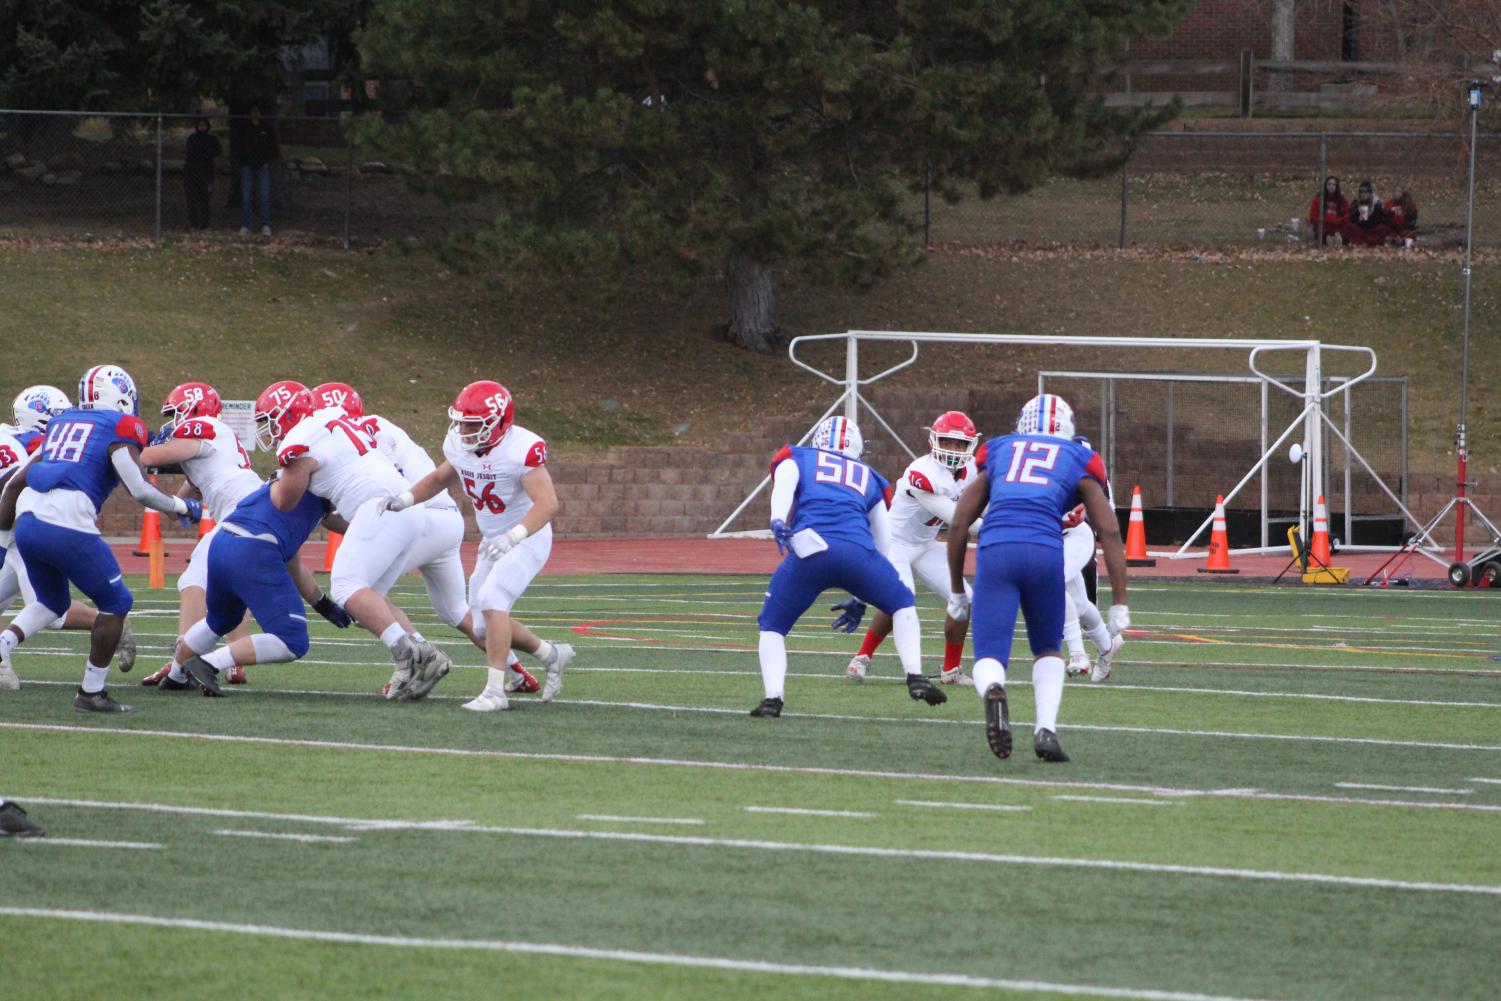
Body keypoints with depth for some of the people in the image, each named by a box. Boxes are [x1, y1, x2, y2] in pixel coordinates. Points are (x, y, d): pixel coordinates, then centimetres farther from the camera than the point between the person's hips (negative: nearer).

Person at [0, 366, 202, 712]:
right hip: (68, 528, -7)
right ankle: (91, 693, 12)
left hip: (28, 524, 7)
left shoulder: (62, 423, 22)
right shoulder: (120, 428, 3)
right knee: (115, 603, 12)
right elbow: (141, 491, -6)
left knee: (53, 602, 29)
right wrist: (183, 508, 10)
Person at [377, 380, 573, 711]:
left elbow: (548, 504, -36)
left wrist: (512, 537, -49)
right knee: (486, 627, 9)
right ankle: (551, 655, 30)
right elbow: (440, 478, 16)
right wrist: (406, 498, -2)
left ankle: (495, 691, -25)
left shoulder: (521, 449, -28)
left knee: (491, 600, -27)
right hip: (495, 542, 8)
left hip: (528, 538, -8)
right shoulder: (459, 445, -6)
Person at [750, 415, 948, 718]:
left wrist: (778, 521, -16)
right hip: (858, 551, 1)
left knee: (773, 625, 18)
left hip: (810, 549, -1)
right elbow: (884, 546, 35)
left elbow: (784, 484, 3)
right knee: (902, 603, 28)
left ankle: (773, 698, -3)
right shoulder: (870, 479, 34)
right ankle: (915, 678, 14)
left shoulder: (796, 458, 28)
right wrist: (861, 601, 41)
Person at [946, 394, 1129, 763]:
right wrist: (1120, 604, 14)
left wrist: (957, 591, 30)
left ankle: (993, 691, -35)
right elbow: (1109, 532, 13)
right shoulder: (1079, 462, 21)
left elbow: (959, 524, 23)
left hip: (995, 550, 0)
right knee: (1048, 650, 23)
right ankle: (1046, 728, 1)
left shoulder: (998, 453, 27)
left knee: (989, 659, 0)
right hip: (1045, 552, 0)